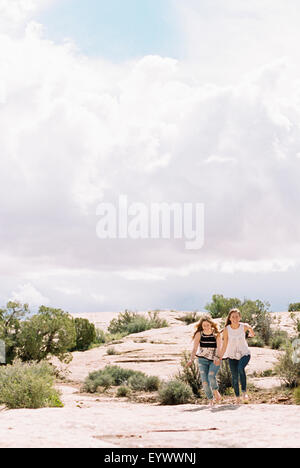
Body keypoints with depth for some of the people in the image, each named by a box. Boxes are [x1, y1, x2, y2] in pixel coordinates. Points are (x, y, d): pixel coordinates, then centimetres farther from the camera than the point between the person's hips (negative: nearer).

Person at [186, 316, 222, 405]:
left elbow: (219, 347, -16)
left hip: (214, 360, -2)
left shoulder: (216, 334, -6)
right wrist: (191, 359, -21)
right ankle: (210, 399, 9)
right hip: (203, 360, 2)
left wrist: (217, 357, -34)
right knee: (204, 380, -6)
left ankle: (216, 393, 2)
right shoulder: (199, 334, -2)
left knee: (211, 376, -24)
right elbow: (195, 348, -6)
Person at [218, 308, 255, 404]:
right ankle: (237, 397, 15)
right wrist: (220, 357, -12)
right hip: (232, 355, 1)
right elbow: (224, 345, -6)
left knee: (240, 368, -30)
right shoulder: (226, 329, -12)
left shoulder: (244, 326, -12)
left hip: (244, 354, -1)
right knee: (234, 376, -1)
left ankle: (244, 391, -25)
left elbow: (250, 328, 14)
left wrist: (251, 334, 33)